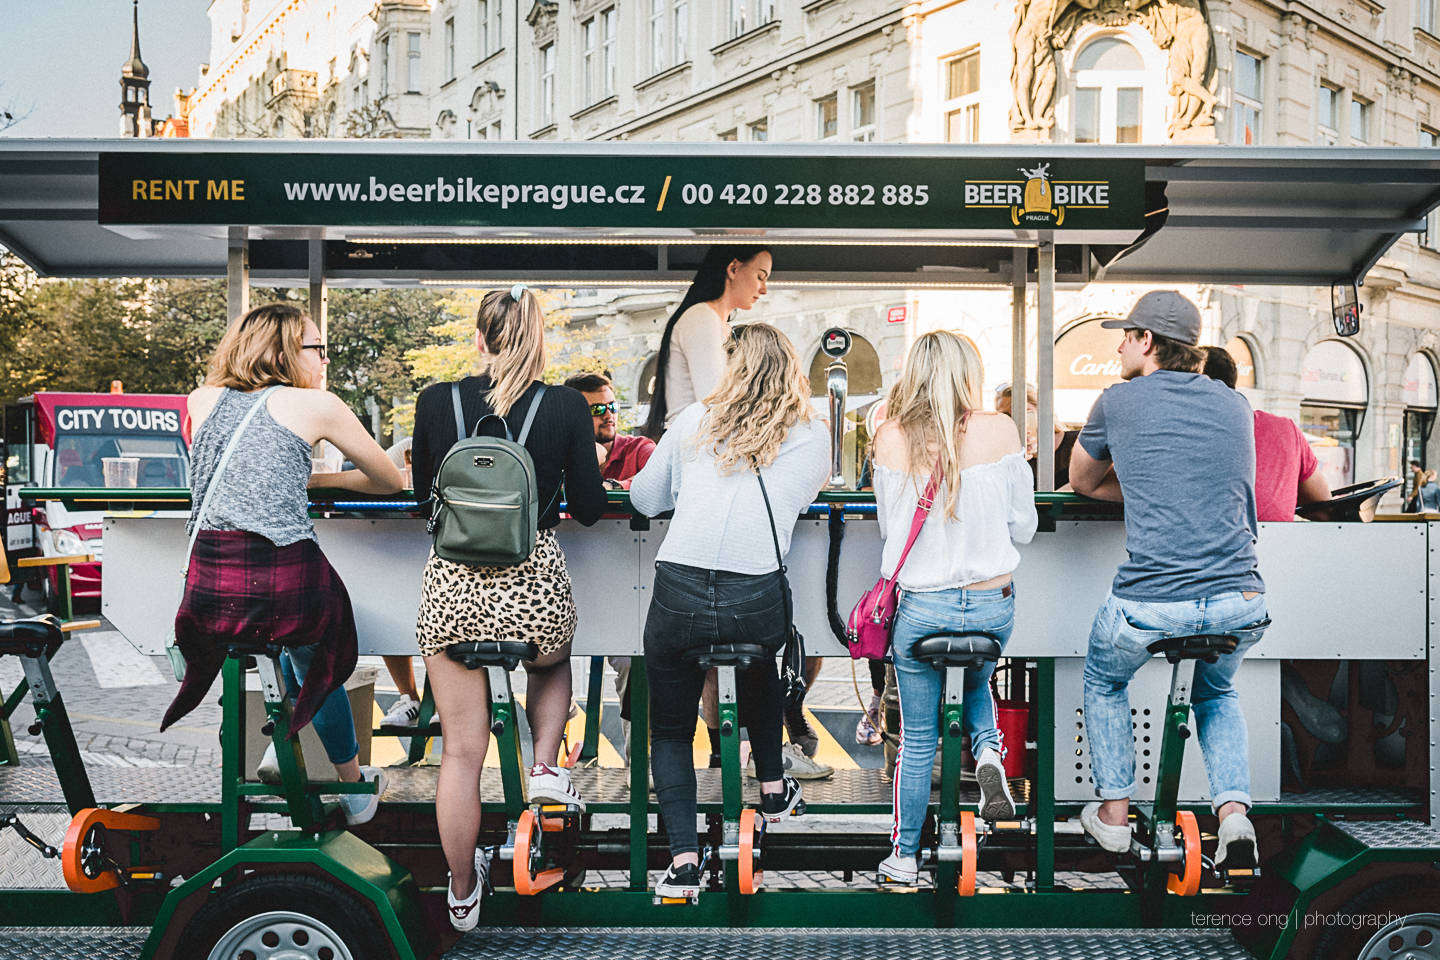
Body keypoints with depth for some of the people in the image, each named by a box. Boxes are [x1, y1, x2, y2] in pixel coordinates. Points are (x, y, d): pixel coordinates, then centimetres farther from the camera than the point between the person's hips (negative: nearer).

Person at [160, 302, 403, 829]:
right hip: (289, 583, -3)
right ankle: (355, 788, 39)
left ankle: (281, 748, 34)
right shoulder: (316, 404, 6)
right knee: (316, 666, 27)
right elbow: (389, 481, 18)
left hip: (210, 589, 3)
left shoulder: (202, 400, 16)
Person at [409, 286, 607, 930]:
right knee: (554, 663, 36)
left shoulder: (434, 402, -2)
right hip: (535, 585, -1)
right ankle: (545, 765, 14)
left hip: (452, 586, 1)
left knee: (461, 750, 13)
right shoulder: (567, 407, -7)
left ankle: (463, 893, 28)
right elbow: (589, 509, 0)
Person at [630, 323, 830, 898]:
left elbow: (644, 499, 20)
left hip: (678, 596, -1)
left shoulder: (695, 422, 10)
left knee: (669, 730, 19)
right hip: (758, 602, 1)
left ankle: (683, 855, 6)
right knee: (761, 663, 37)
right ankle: (771, 786, 44)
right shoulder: (813, 438, 10)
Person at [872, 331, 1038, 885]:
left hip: (920, 606, -1)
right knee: (977, 683, 34)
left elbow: (888, 527, 4)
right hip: (993, 604, 1)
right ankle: (988, 749, 7)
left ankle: (905, 858, 24)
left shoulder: (890, 439, -7)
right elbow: (1023, 527, 1)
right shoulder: (999, 430, -7)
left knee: (917, 739, 15)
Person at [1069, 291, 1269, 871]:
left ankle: (1113, 813, 29)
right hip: (1241, 601, 4)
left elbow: (1082, 483, 19)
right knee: (1216, 693, 33)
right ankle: (1234, 812, 14)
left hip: (1151, 604, -4)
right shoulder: (1235, 406, 15)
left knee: (1103, 681, 28)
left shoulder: (1119, 401, 3)